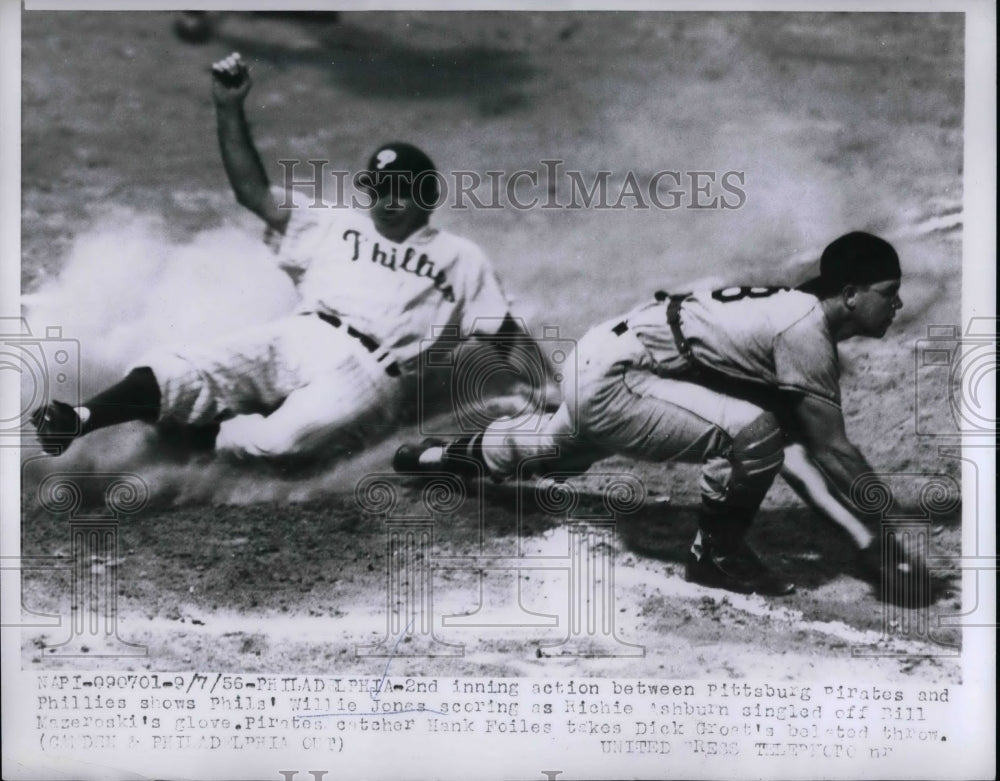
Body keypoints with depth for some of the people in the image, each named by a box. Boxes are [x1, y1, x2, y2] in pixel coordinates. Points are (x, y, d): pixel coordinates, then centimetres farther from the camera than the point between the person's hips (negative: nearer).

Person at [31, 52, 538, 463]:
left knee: (280, 439, -36)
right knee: (182, 370, -24)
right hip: (294, 341, 3)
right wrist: (230, 109, 8)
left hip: (366, 373, -3)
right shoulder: (335, 226, 25)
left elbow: (503, 335, 13)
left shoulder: (459, 258, 18)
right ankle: (79, 421, -38)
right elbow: (255, 193, 18)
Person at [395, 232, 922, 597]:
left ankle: (436, 456, 62)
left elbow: (795, 447, 7)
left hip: (596, 364, 10)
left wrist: (858, 530, 3)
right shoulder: (805, 329, -21)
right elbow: (832, 449, -21)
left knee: (555, 450, 39)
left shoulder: (795, 310, 6)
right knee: (750, 433, -26)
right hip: (608, 382, -10)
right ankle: (715, 556, -4)